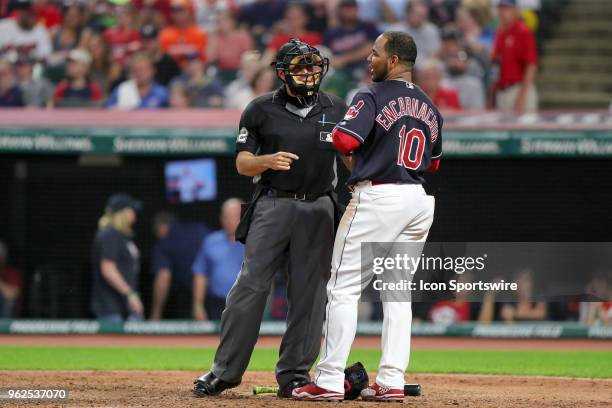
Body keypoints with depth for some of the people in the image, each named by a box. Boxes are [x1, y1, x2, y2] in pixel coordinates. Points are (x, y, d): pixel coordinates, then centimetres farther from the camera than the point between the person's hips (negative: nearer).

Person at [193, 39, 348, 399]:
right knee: (251, 285, -8)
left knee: (309, 292, 1)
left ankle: (295, 374, 9)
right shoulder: (262, 110, 2)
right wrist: (269, 160, -20)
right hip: (273, 205, -2)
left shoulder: (337, 110, 8)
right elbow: (243, 164, 2)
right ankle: (225, 371, -3)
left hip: (319, 209, 2)